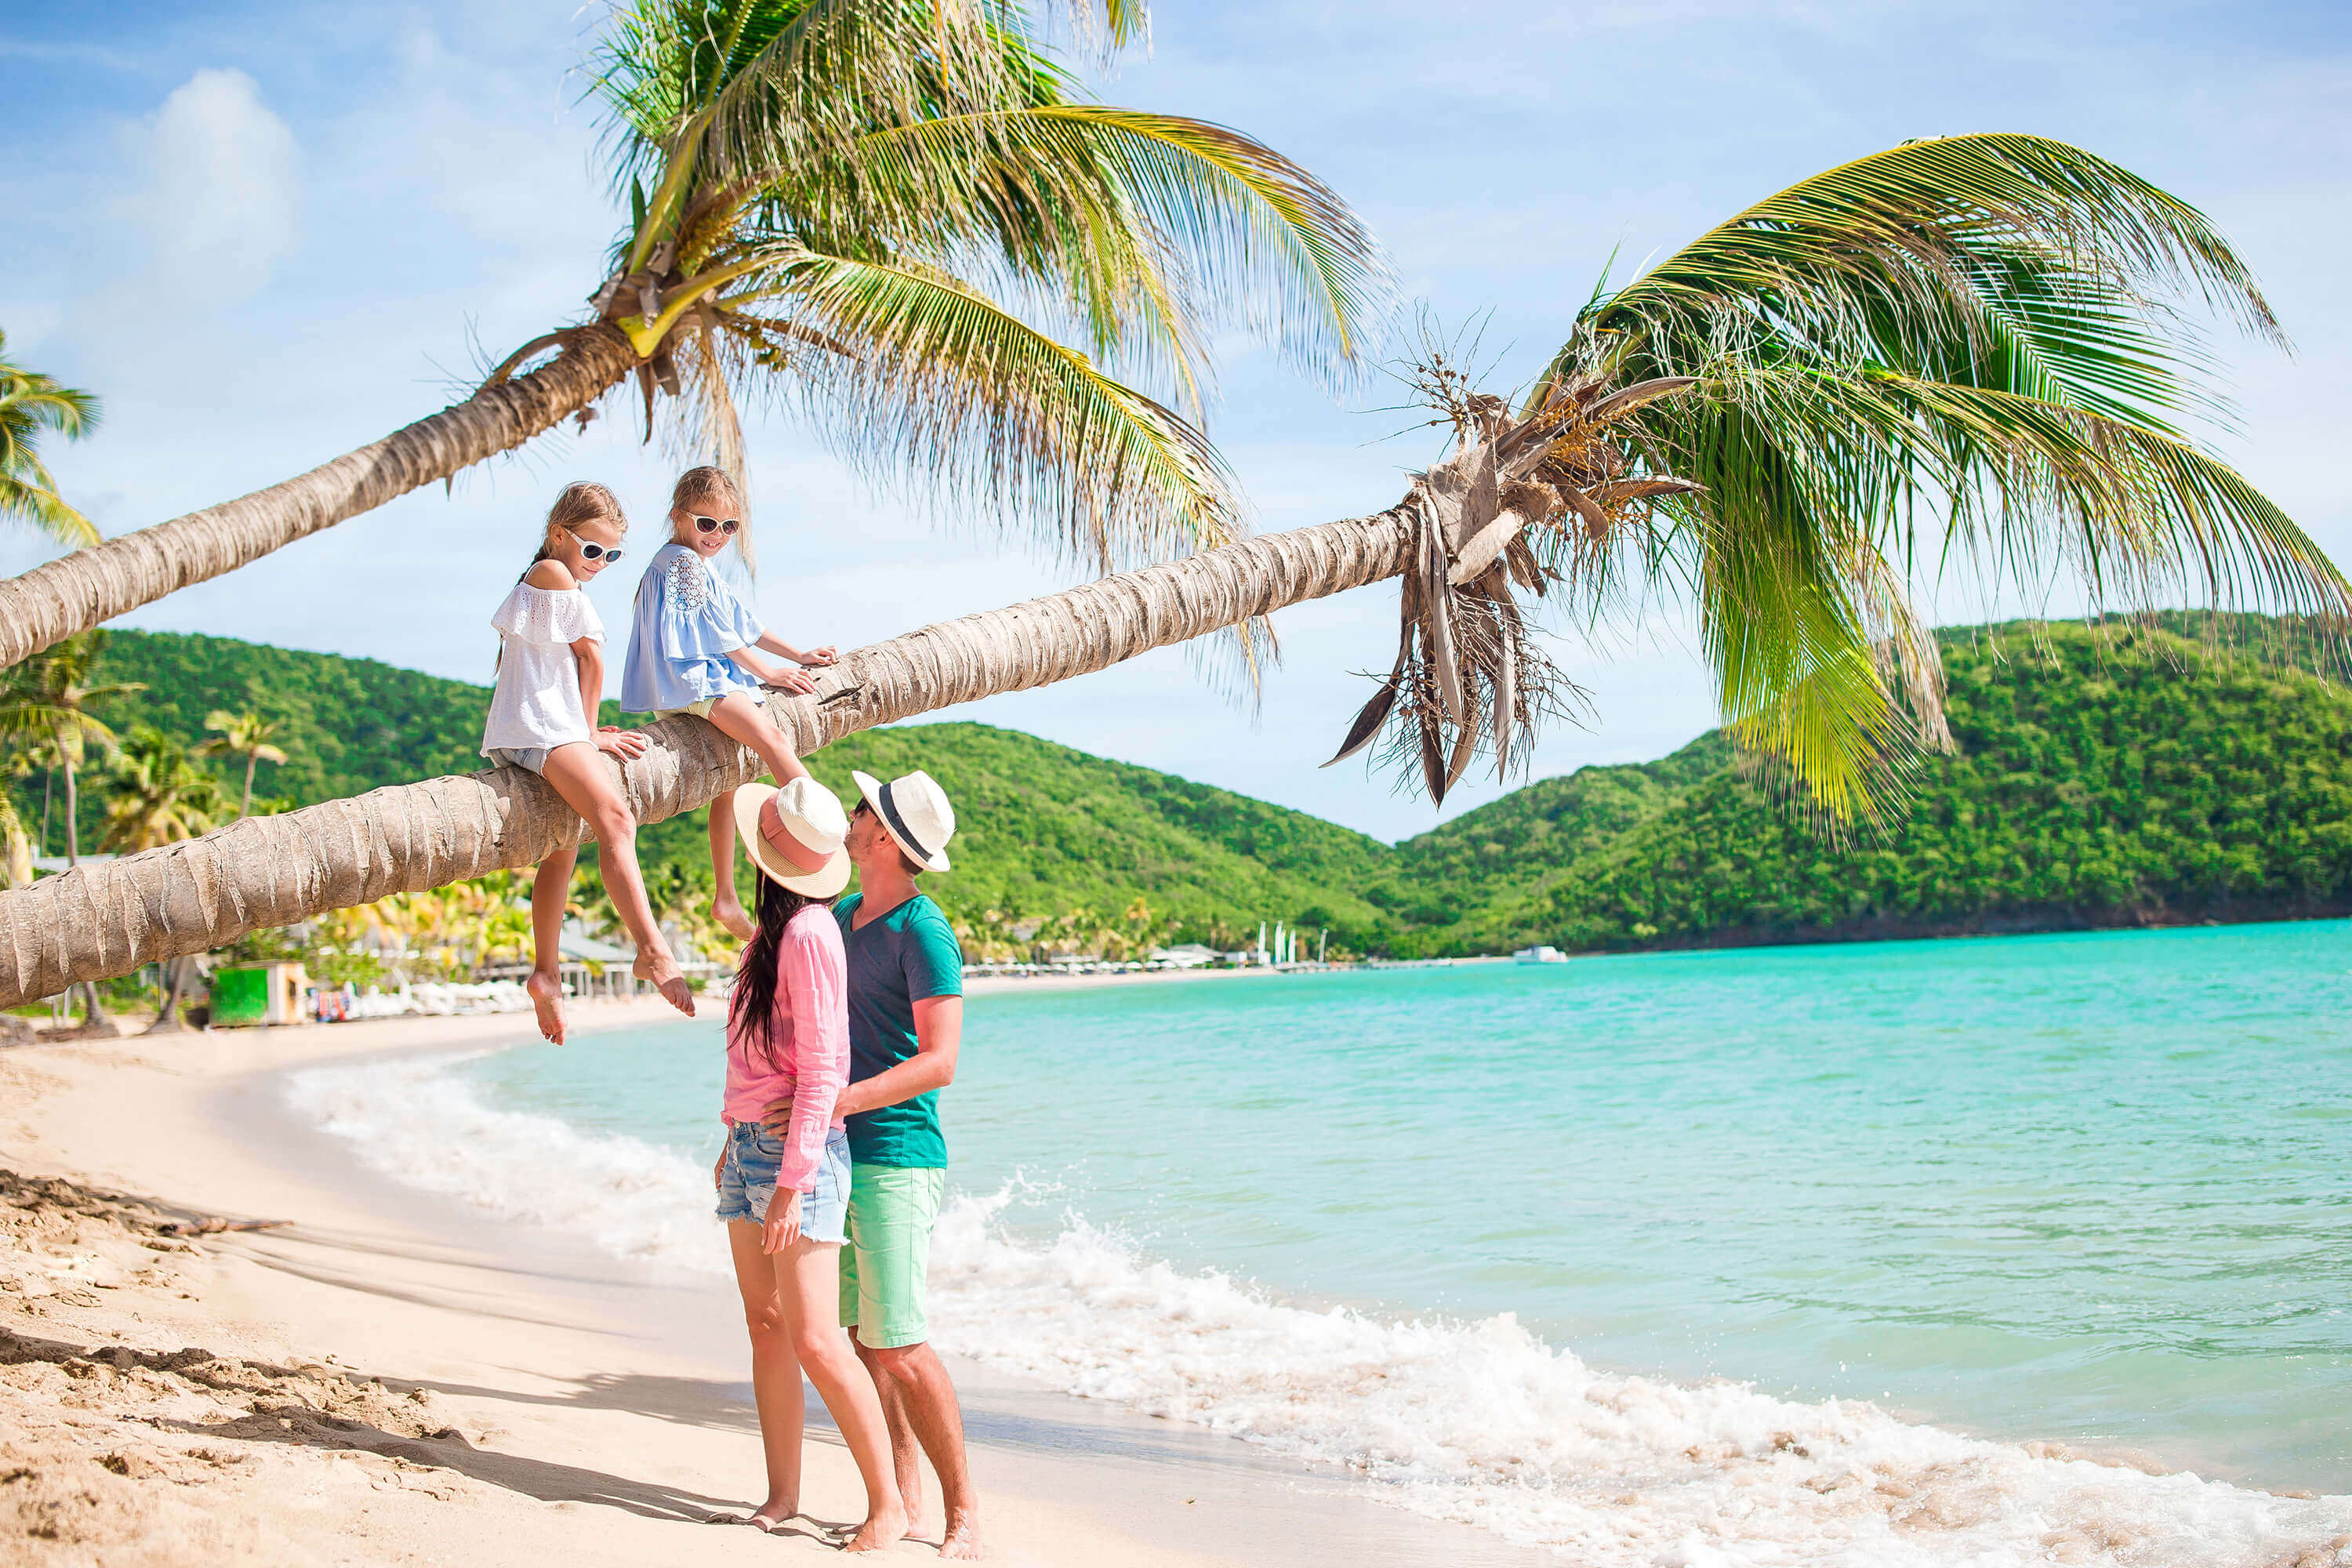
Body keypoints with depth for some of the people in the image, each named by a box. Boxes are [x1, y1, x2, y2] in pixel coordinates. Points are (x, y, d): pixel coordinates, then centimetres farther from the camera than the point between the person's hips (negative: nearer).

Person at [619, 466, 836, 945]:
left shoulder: (698, 565, 24)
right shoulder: (680, 560, -8)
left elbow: (743, 623, 28)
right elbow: (716, 631, -11)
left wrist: (798, 654, 25)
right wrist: (767, 672, -5)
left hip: (711, 678, 11)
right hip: (692, 680, -11)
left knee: (728, 781, 14)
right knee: (769, 738, -26)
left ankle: (725, 899, 19)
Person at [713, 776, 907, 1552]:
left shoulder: (809, 933, -17)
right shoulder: (773, 929, 10)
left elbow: (824, 1066, -19)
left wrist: (792, 1181, -19)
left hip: (799, 1152, -9)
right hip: (752, 1145, 9)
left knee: (815, 1342, -8)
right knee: (767, 1329, 9)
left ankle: (888, 1504, 1)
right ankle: (782, 1500, 16)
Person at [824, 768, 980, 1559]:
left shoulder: (924, 933, -12)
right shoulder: (842, 916, 14)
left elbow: (939, 1062, -19)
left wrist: (838, 1103, -24)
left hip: (896, 1159, -8)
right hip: (839, 1156, 8)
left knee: (900, 1347, -9)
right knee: (862, 1339, 9)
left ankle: (963, 1512, 1)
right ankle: (903, 1502, 17)